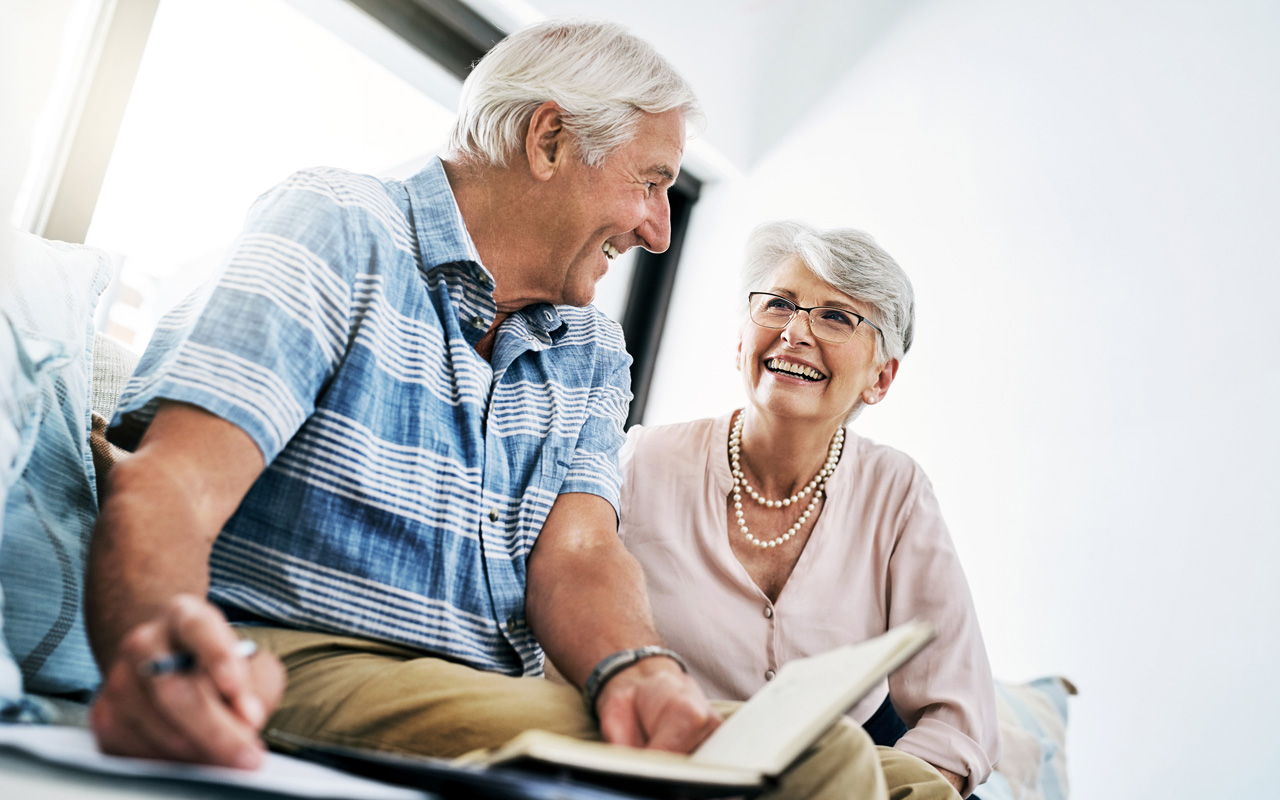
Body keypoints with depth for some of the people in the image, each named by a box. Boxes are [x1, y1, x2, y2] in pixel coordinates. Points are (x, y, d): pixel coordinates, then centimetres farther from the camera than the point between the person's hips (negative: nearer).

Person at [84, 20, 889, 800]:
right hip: (295, 663, -4)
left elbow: (575, 553, 1)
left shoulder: (594, 353, 15)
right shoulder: (340, 231, -5)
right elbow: (170, 490, -17)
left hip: (492, 694, 5)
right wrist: (157, 645, -41)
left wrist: (637, 671, -24)